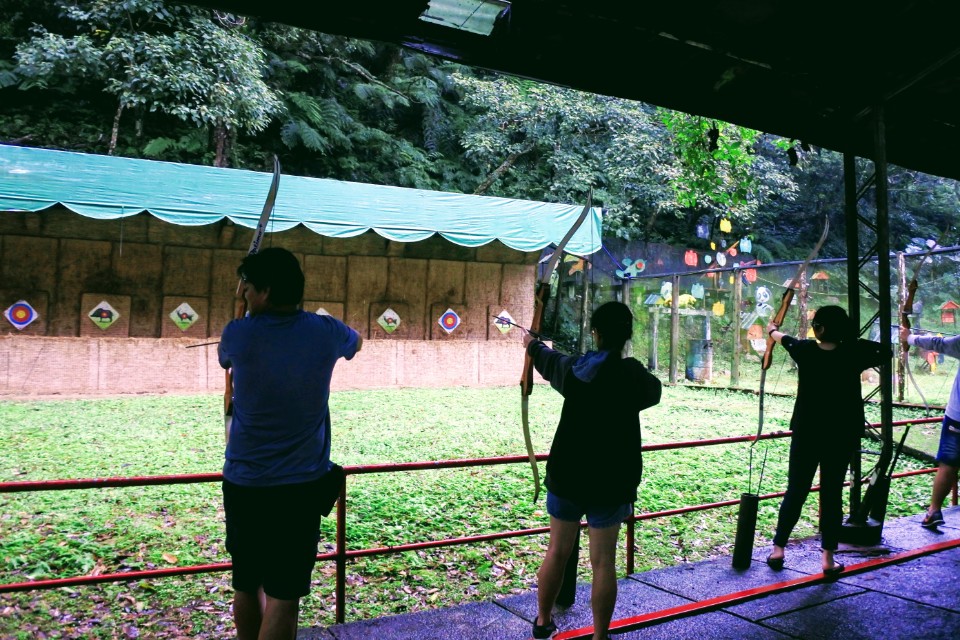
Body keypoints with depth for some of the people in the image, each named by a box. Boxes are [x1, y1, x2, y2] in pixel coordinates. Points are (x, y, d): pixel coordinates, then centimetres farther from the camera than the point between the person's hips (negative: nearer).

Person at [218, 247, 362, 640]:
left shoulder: (238, 334, -7)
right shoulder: (325, 332, -5)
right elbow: (356, 342, 19)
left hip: (244, 483, 1)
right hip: (302, 485, -1)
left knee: (246, 584, 18)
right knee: (283, 595, 1)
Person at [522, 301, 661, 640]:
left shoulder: (573, 368, -3)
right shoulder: (632, 374, -13)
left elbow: (549, 361, 20)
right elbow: (654, 391, 9)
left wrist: (533, 345, 42)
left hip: (567, 475, 3)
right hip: (609, 481, -3)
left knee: (557, 552, 16)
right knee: (603, 561, 6)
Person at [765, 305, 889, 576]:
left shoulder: (805, 350, -5)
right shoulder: (853, 354, -9)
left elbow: (785, 339, 18)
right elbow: (884, 352, 9)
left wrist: (773, 330, 39)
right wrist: (855, 341, 15)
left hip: (806, 434, 1)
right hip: (841, 436, -1)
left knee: (795, 491, 10)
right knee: (832, 494, 6)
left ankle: (778, 549, 14)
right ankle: (828, 558, 11)